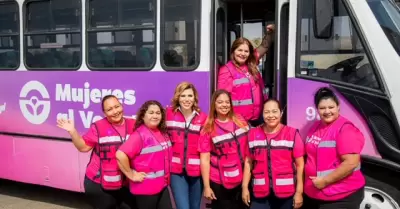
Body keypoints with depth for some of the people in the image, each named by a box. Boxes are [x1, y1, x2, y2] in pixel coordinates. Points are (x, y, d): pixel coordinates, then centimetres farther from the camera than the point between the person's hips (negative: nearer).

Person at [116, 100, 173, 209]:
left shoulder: (163, 133, 5)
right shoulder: (140, 135, -17)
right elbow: (120, 155, -29)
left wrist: (166, 178, 14)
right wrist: (131, 175, -20)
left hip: (163, 185, 7)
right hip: (146, 188, -7)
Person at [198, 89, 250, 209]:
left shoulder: (240, 121, 2)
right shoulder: (208, 129, -7)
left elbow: (248, 147, 11)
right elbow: (204, 159, -9)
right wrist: (206, 186, -12)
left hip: (242, 180, 3)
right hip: (219, 183, -3)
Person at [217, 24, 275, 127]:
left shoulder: (251, 64, 8)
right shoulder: (226, 70, -8)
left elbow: (264, 47, 22)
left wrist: (270, 32, 12)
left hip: (257, 116, 6)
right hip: (239, 119, -6)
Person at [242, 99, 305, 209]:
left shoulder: (292, 134, -3)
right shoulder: (253, 134, 6)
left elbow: (300, 164, -3)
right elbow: (248, 162, 10)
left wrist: (299, 192, -5)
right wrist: (245, 187, 5)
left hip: (286, 192, -2)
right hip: (260, 192, 2)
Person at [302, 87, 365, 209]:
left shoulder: (346, 129, -16)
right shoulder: (315, 127, 8)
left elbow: (351, 163, -23)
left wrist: (325, 181, -20)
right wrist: (309, 181, 9)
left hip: (341, 197, -7)